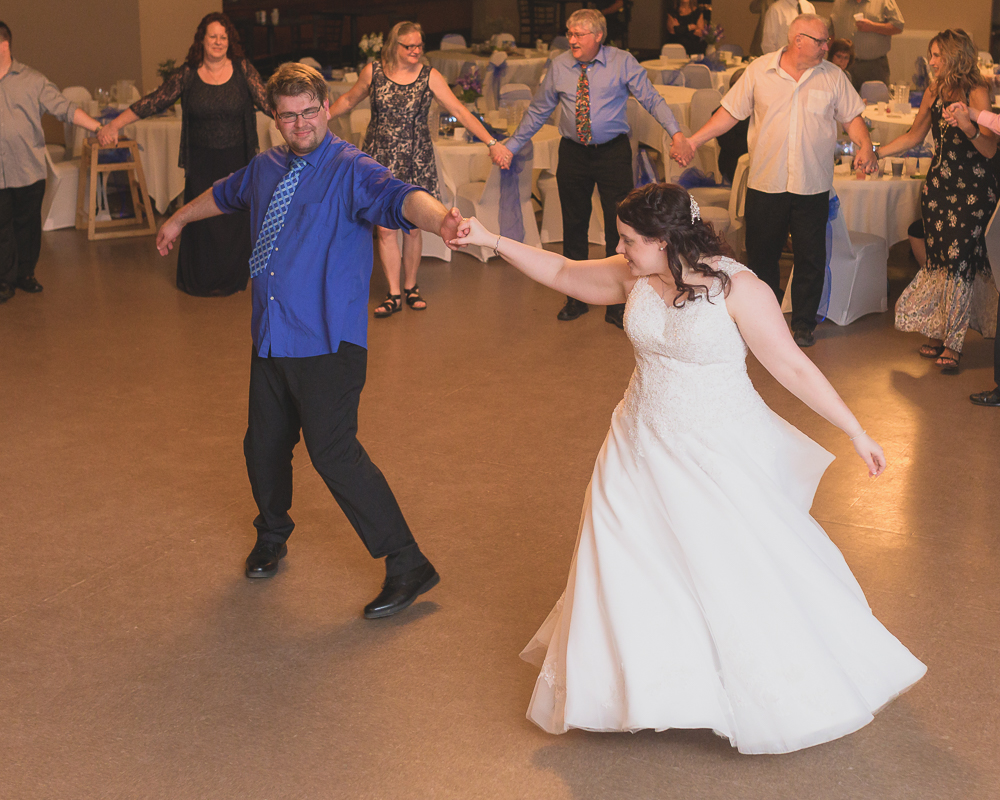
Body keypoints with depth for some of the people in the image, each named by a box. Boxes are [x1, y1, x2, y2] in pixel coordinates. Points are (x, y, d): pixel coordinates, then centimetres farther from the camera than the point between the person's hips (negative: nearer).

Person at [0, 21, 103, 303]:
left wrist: (98, 128, -13)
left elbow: (65, 108, -3)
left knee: (28, 224, 9)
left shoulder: (32, 81, 2)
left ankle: (25, 273, 25)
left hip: (29, 171, 0)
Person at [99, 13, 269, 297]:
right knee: (201, 221, 3)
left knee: (236, 219, 2)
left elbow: (266, 100, -7)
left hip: (236, 160, 0)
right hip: (201, 162, 0)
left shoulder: (242, 69, 0)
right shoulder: (188, 74, 0)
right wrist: (114, 125, -7)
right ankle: (201, 281, 19)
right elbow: (154, 101, -1)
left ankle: (232, 279, 20)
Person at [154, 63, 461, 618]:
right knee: (263, 445, 15)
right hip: (270, 341, 7)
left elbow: (398, 198, -31)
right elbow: (224, 194, 34)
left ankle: (408, 566, -4)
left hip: (327, 343, -7)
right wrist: (179, 219, 50)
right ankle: (272, 536, 44)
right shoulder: (266, 169, 12)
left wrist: (439, 218, -53)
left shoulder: (350, 170, -10)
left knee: (333, 452, -14)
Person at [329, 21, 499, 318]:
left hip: (415, 161, 0)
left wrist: (490, 142, -15)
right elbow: (348, 100, 16)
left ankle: (410, 286, 24)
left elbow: (459, 111, -8)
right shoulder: (373, 71, -1)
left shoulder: (430, 77, -4)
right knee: (385, 228, -1)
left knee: (412, 227, 6)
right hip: (380, 160, 0)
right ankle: (394, 294, 7)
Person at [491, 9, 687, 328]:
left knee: (618, 227, 0)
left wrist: (675, 132, -26)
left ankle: (617, 305, 13)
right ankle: (576, 299, 26)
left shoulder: (622, 62, -4)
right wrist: (511, 146, 8)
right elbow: (538, 111, 11)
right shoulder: (559, 66, 4)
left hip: (613, 153, -2)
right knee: (574, 227, 10)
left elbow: (651, 99, -11)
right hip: (573, 154, 3)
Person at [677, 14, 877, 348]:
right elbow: (731, 111, 3)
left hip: (813, 186, 0)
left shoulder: (833, 76, 3)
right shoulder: (759, 70, 0)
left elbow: (851, 117, 6)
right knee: (762, 256, 9)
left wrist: (865, 146, -13)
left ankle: (803, 324, 19)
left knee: (811, 259, 4)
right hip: (766, 183, 0)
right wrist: (693, 141, -4)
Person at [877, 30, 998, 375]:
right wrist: (874, 152, 16)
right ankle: (937, 333, 19)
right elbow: (914, 136, 21)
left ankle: (952, 343, 2)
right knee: (938, 260, 8)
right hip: (938, 184, 6)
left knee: (960, 261, -5)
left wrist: (969, 127, -36)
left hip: (972, 190, -6)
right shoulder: (933, 93, 10)